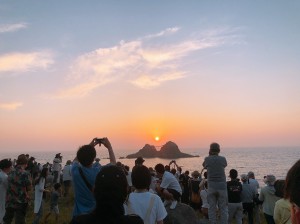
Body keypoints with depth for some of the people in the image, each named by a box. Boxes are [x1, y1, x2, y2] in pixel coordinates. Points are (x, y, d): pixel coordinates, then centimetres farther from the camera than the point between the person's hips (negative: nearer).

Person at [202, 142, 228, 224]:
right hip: (222, 186, 0)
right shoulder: (223, 159, -3)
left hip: (211, 186, 0)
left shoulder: (207, 159, -4)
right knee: (223, 208, 7)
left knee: (212, 208, 7)